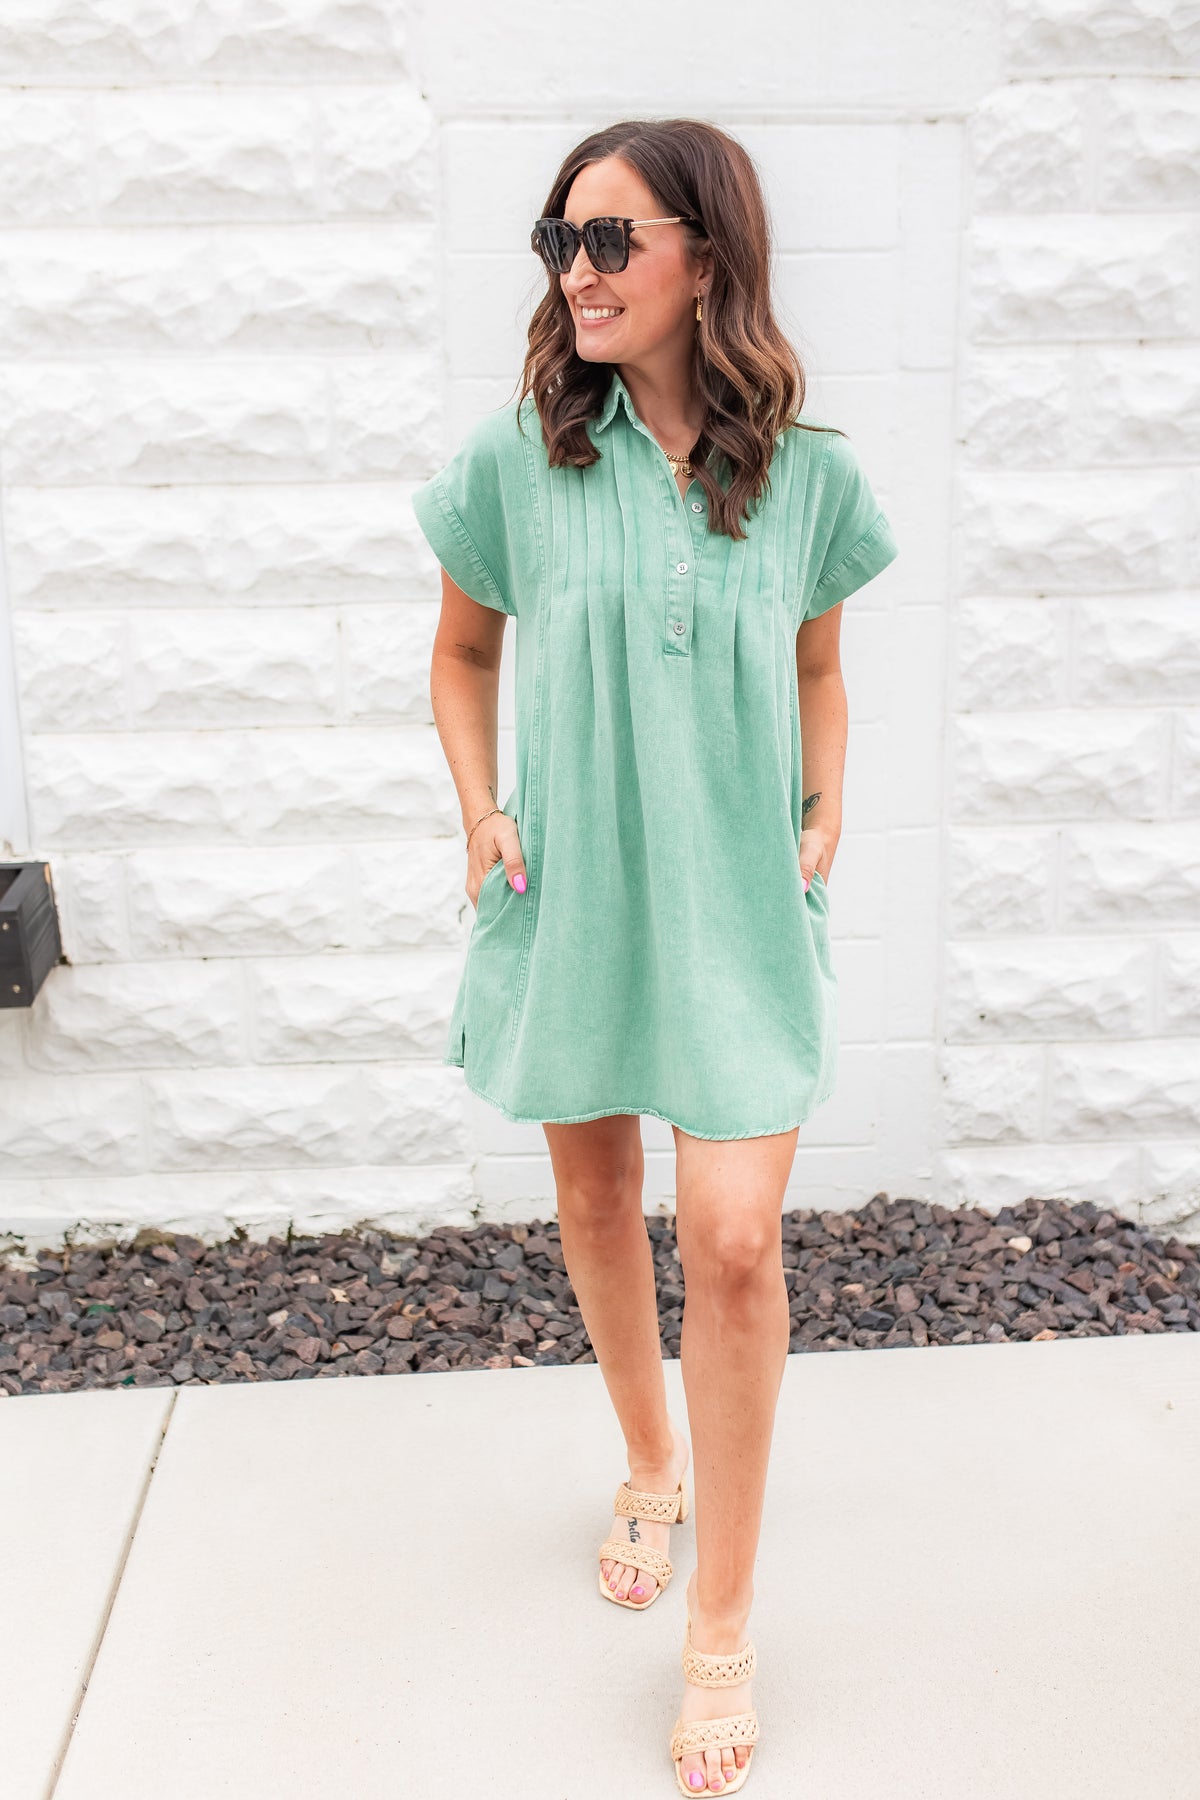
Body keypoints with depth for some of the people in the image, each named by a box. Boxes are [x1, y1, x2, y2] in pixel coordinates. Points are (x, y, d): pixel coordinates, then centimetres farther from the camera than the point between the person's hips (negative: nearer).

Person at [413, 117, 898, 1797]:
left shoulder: (806, 470, -3)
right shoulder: (518, 454, -4)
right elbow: (464, 651, 9)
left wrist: (823, 821, 0)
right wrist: (482, 810, -2)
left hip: (739, 903, -1)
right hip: (569, 889, 2)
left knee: (734, 1243, -6)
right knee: (595, 1200, 15)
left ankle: (722, 1626, 13)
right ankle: (653, 1463, 44)